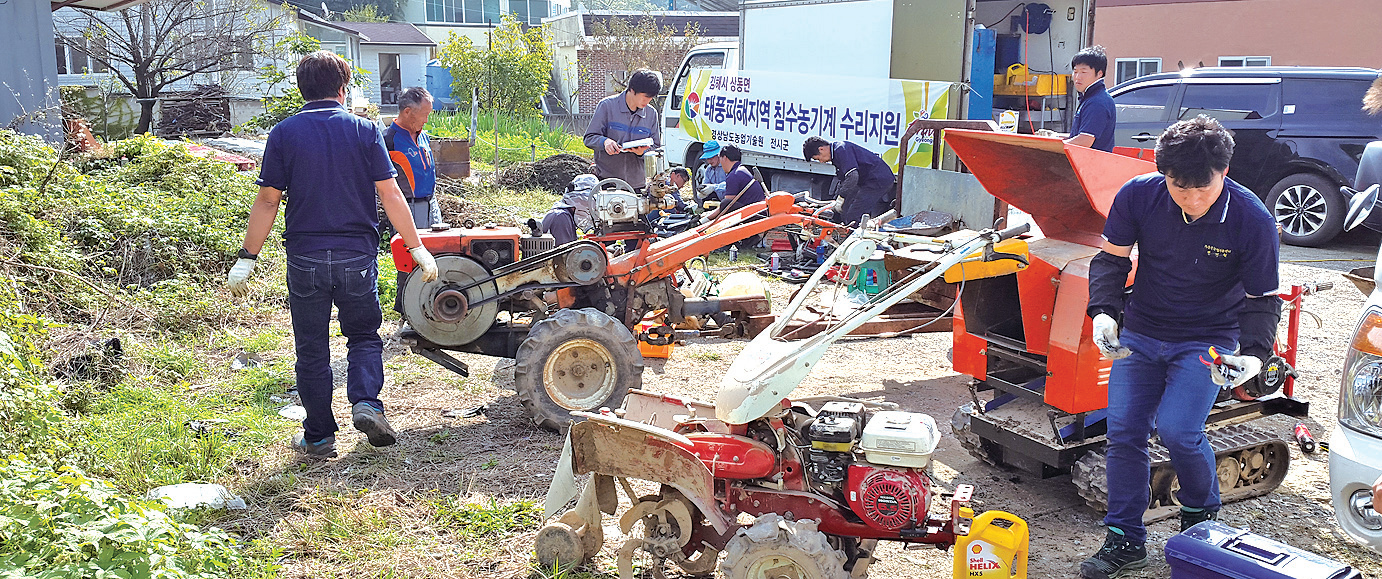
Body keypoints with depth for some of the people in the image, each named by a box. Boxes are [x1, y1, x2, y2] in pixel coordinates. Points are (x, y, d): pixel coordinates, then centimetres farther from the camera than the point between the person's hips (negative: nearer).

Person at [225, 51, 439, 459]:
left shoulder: (284, 134, 0)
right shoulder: (364, 130, -1)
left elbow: (267, 201, -3)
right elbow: (390, 195, -5)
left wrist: (247, 258, 3)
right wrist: (417, 247, 1)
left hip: (305, 257, 0)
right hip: (357, 256, 0)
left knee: (312, 348, 11)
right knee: (364, 336, 17)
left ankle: (319, 436, 17)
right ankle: (366, 402, -7)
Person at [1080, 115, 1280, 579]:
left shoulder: (1253, 221, -19)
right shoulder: (1138, 196, -15)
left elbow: (1263, 300, -9)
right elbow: (1111, 259, -3)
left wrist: (1254, 354, -26)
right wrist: (1104, 311, -20)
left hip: (1208, 341, -3)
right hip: (1140, 334, 3)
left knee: (1177, 430, -18)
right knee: (1124, 431, -1)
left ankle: (1201, 514, 14)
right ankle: (1125, 541, 13)